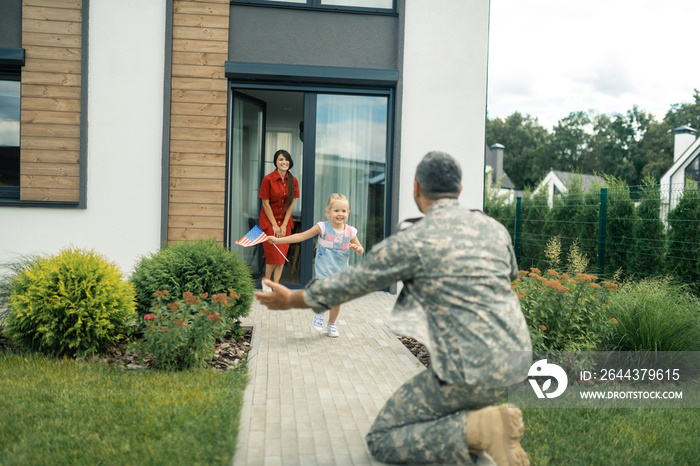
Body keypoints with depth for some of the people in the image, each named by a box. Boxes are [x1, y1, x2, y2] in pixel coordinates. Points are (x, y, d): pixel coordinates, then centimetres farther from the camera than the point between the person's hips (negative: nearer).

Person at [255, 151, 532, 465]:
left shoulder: (412, 242, -9)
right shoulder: (495, 228, 8)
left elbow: (348, 283, 1)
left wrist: (290, 301, 17)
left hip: (471, 373, -7)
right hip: (516, 359, 7)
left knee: (382, 441, 9)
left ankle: (479, 428, -12)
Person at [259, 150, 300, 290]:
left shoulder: (293, 181, 0)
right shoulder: (268, 179, -11)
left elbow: (291, 204, 1)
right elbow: (265, 204, -10)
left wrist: (284, 225, -6)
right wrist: (274, 225, -11)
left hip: (285, 221, 4)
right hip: (269, 221, -4)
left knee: (282, 255, 2)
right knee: (273, 255, -4)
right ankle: (266, 281, 20)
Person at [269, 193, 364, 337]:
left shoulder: (350, 232, -1)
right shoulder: (322, 227, -8)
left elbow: (360, 250, 11)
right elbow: (301, 236, -6)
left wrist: (358, 248, -15)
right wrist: (278, 240, -10)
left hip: (340, 271, 3)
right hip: (323, 270, -3)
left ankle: (332, 324, 33)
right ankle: (319, 314, 12)